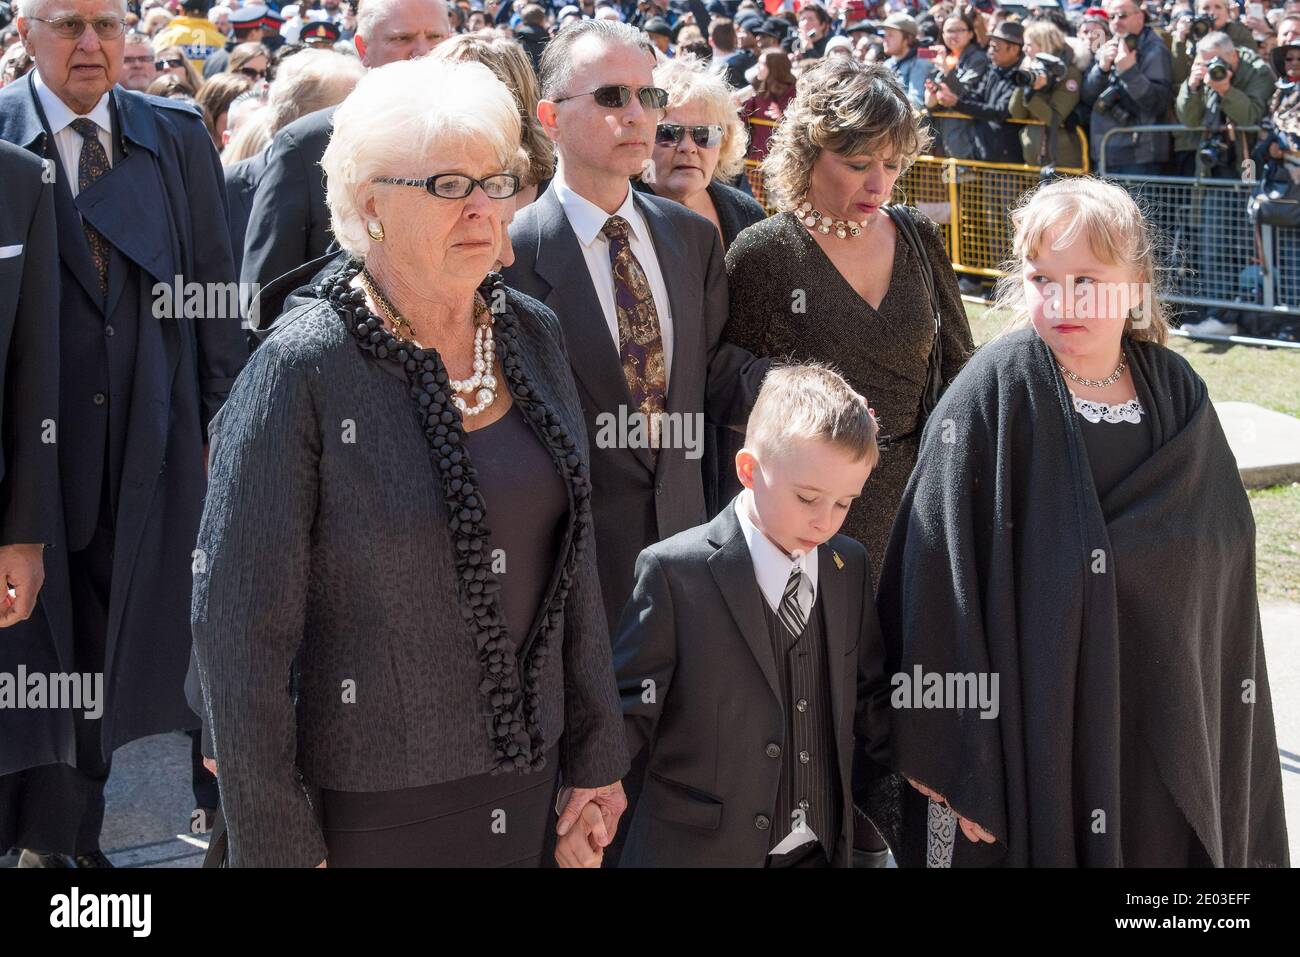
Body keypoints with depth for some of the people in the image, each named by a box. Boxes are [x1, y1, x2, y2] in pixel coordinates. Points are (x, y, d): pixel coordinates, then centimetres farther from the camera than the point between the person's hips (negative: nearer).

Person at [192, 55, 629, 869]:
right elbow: (239, 619, -15)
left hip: (527, 769, 5)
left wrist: (596, 755, 10)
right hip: (374, 800, -5)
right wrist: (275, 846, -14)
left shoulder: (533, 335, 1)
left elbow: (572, 558, 9)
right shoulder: (302, 368, -16)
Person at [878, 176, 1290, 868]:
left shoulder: (1179, 396, 3)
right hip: (1030, 737, -4)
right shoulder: (992, 395, -11)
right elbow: (942, 581, -14)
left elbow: (1224, 550, 9)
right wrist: (954, 760, -17)